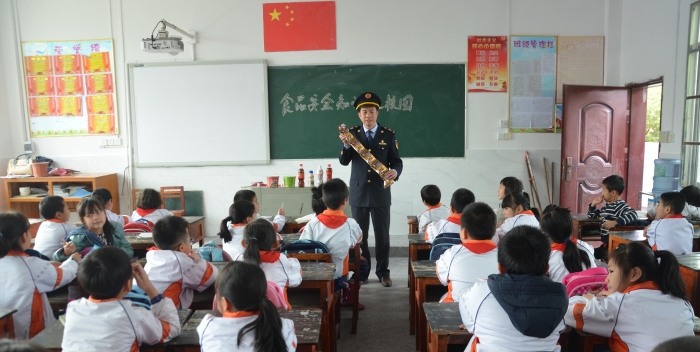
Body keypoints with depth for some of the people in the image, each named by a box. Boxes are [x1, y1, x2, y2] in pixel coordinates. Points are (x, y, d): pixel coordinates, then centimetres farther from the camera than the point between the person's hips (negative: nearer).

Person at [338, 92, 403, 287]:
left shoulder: (389, 134, 2)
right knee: (359, 235, 9)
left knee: (382, 235, 5)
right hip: (358, 192, 1)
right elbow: (344, 161, -3)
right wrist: (346, 145, -21)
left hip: (381, 192, -1)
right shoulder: (352, 132, 4)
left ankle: (383, 272, 19)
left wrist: (395, 171, -20)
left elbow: (397, 160, 2)